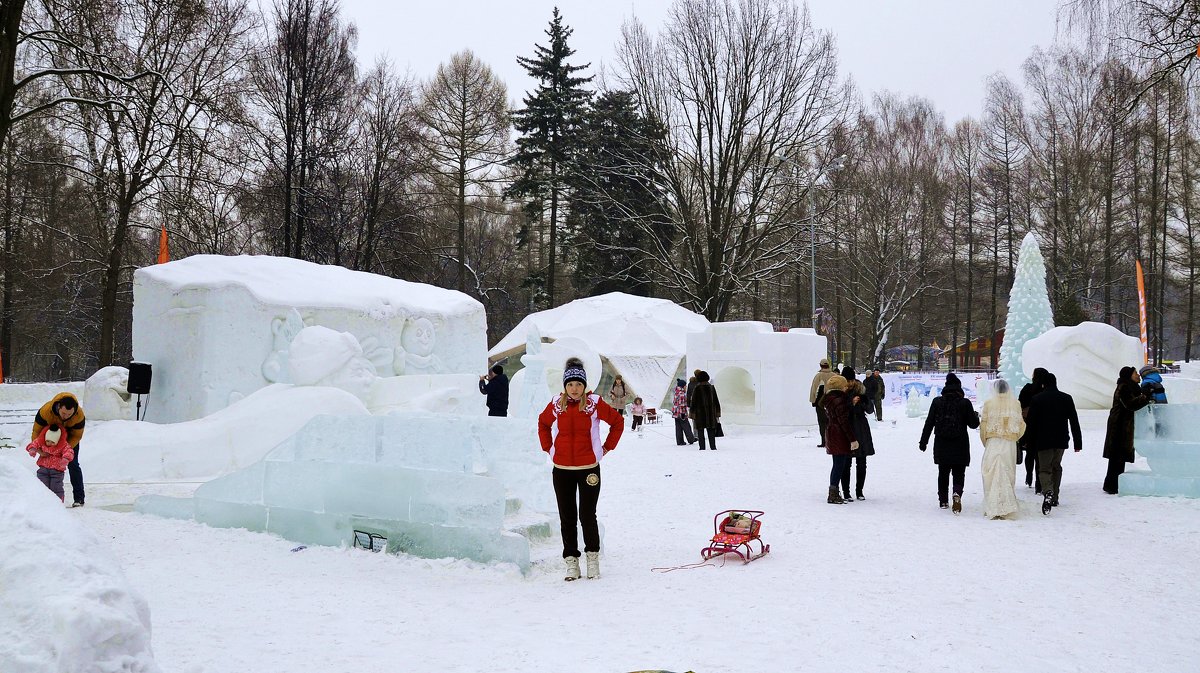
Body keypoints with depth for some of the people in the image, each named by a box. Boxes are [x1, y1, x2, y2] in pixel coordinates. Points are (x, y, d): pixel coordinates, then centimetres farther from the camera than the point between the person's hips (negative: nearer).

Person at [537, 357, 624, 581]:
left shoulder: (594, 403, -6)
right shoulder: (556, 404, 0)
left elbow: (617, 421, 6)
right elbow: (543, 423, 20)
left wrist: (606, 448, 3)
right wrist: (548, 448, 10)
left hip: (589, 468, -2)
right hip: (562, 470, 2)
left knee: (587, 516, -2)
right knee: (567, 518, 6)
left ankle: (593, 556, 17)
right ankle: (571, 561, 16)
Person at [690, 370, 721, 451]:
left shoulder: (696, 389, -6)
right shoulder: (711, 387, 4)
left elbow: (693, 402, -6)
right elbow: (716, 401, 7)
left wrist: (693, 415, -1)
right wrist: (717, 414, 12)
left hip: (700, 413, -3)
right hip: (711, 413, 3)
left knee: (700, 430, 4)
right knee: (711, 430, 8)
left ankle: (702, 447, 1)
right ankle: (713, 447, 4)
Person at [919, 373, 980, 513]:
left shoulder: (937, 402, -3)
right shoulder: (965, 403, -9)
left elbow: (929, 423, 0)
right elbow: (973, 424, -2)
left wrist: (923, 441, 9)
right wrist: (976, 416, 21)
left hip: (941, 446, 2)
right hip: (960, 447, -2)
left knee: (943, 473, 16)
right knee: (959, 473, 6)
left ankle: (943, 500, 20)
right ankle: (957, 493, -21)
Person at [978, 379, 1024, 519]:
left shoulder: (989, 403, -2)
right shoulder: (1015, 403, 2)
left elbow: (984, 424, 0)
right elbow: (1021, 423, 6)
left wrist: (985, 442, 13)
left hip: (993, 442, -2)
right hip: (1010, 443, 2)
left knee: (992, 475, 1)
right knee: (1007, 474, 8)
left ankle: (993, 509, -3)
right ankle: (1006, 507, 6)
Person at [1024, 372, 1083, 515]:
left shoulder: (1037, 399, -3)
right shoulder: (1067, 398, 4)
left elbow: (1030, 422, -3)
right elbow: (1074, 422, 5)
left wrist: (1030, 441, 6)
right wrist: (1078, 443, 7)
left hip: (1043, 441, -3)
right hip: (1061, 440, 3)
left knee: (1044, 468, -1)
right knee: (1056, 467, 19)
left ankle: (1048, 493, -29)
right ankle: (1054, 498, 23)